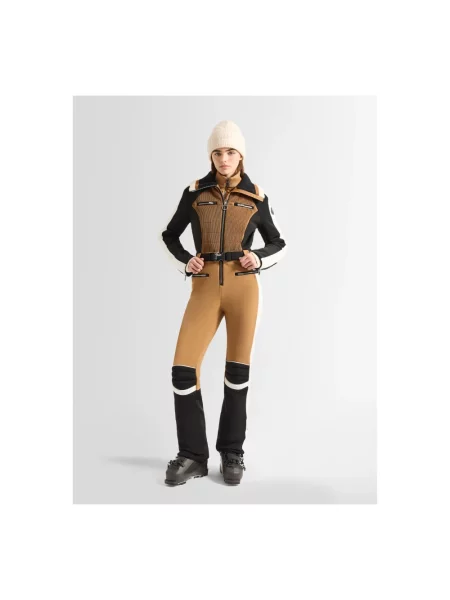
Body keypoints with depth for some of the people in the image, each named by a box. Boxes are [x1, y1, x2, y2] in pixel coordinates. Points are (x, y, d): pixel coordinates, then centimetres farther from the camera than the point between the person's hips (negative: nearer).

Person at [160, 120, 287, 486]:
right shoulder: (195, 192, 8)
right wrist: (185, 263, 0)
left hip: (244, 287, 0)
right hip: (205, 287, 1)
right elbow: (170, 235, 18)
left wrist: (258, 260, -5)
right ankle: (193, 455, 8)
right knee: (183, 368, -9)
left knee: (238, 371, 2)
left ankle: (232, 453, 19)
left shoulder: (256, 197, 7)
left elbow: (278, 244, 15)